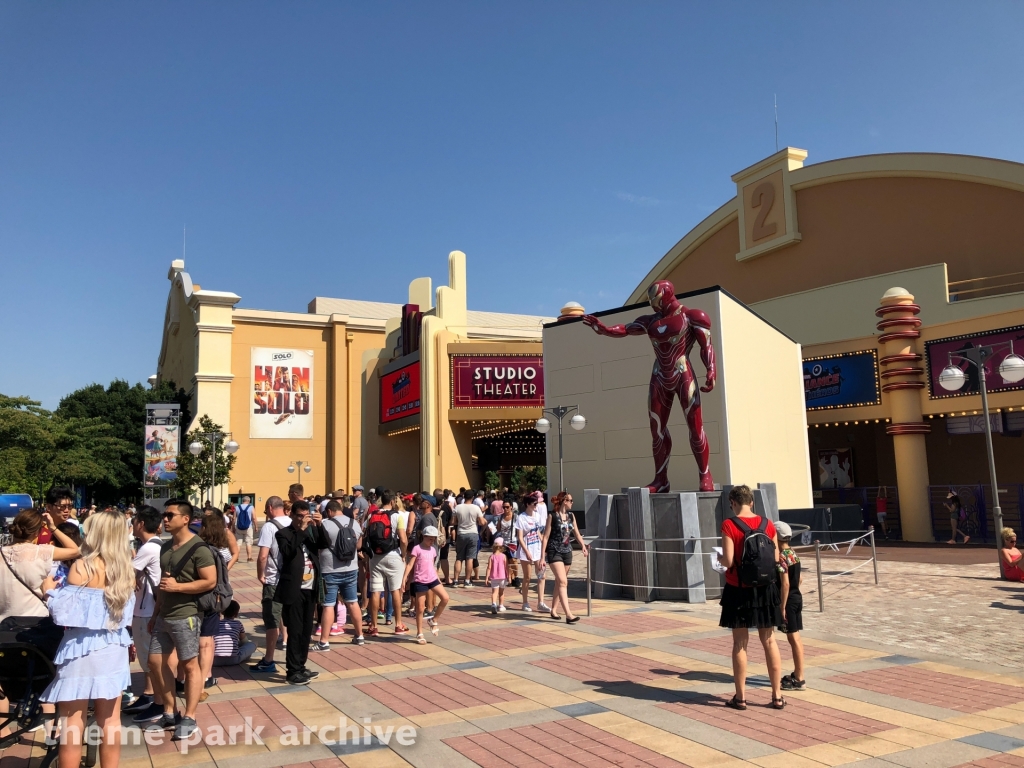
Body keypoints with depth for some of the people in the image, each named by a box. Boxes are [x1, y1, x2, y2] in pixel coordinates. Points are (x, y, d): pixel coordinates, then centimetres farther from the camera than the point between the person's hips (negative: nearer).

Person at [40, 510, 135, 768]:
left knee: (73, 722, 4)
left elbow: (63, 612, -15)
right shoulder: (127, 569, 3)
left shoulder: (83, 567, -14)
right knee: (110, 719, 11)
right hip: (114, 648, 6)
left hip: (83, 649, -5)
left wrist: (50, 590, 3)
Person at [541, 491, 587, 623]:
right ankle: (568, 615, -19)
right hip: (554, 552, -6)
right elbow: (546, 537, -6)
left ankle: (553, 610, 26)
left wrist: (583, 546, -3)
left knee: (559, 582, 13)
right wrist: (542, 556, -10)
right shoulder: (552, 516, -6)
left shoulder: (571, 516, 11)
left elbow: (577, 533, 15)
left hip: (567, 552, 6)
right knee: (563, 582, -14)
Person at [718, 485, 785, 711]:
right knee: (769, 641, 13)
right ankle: (777, 695, 19)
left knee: (740, 643, 7)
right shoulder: (767, 524, -1)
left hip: (739, 591, -3)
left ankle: (741, 697, 14)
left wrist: (719, 558, 4)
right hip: (765, 590, 3)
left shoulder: (729, 525, -13)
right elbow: (776, 559, 2)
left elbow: (728, 561, -17)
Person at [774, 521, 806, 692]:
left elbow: (785, 584, -22)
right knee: (795, 638, 15)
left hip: (788, 601, -9)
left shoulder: (781, 557, -19)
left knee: (794, 639, -4)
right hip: (797, 598, 9)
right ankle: (797, 673, 25)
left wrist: (782, 607, -19)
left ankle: (799, 680, 2)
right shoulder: (794, 554, 9)